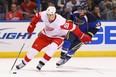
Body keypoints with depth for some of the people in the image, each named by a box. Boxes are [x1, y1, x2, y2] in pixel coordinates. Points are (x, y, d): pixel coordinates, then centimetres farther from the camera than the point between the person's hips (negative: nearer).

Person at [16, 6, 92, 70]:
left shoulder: (61, 21, -38)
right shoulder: (44, 15, -26)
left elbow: (73, 28, -34)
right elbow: (37, 16, -2)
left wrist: (82, 36, -33)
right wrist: (32, 26, 3)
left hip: (58, 37, -3)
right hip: (46, 35, 4)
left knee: (52, 48, -32)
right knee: (34, 48, -1)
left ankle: (42, 63, -14)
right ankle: (24, 63, 19)